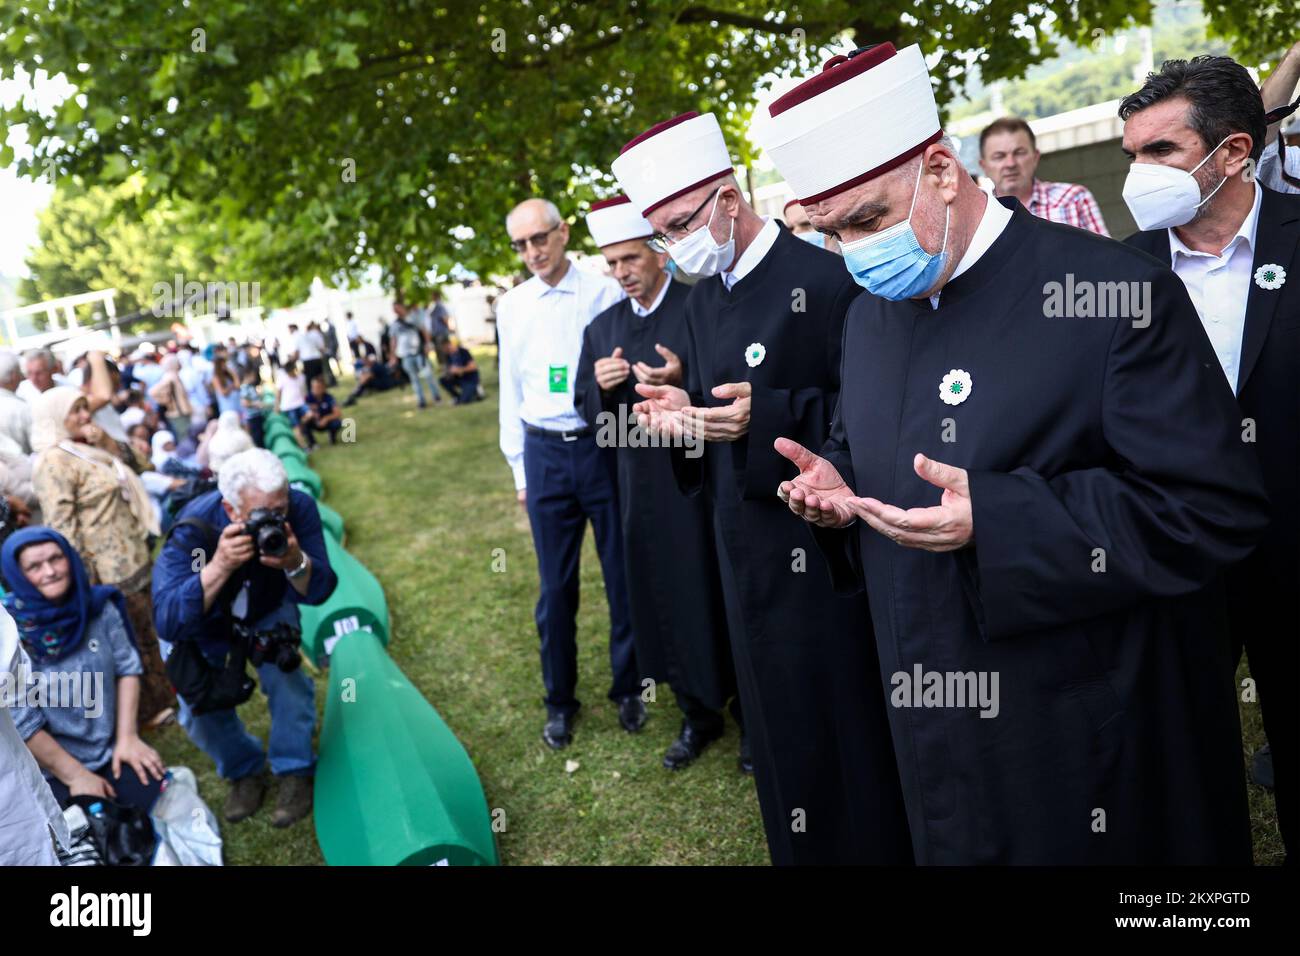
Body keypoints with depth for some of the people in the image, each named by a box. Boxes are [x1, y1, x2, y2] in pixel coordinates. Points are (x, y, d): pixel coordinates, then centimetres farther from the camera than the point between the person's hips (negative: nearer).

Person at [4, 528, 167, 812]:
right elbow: (20, 723, -16)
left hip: (112, 747, 3)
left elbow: (127, 667, 2)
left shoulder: (98, 605, -7)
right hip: (52, 770, -3)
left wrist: (127, 737, -4)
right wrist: (76, 776, -12)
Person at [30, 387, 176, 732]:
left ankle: (161, 694, 37)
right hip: (110, 571, -9)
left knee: (147, 631, 21)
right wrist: (85, 579, -21)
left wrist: (103, 440, 3)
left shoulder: (85, 448, 9)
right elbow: (63, 527, -21)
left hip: (133, 559, 9)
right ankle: (150, 709, 20)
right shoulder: (54, 461, -18)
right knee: (134, 639, 5)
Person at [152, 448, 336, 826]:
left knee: (286, 675, -22)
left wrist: (296, 563, -48)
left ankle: (294, 771, 0)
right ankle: (243, 770, 17)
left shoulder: (299, 508, -31)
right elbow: (168, 622, -45)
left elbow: (318, 591, -25)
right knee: (199, 707, -12)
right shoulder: (193, 530, -38)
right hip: (200, 623, -1)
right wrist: (220, 566, -58)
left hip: (266, 610, 1)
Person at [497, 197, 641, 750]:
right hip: (545, 453, 2)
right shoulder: (511, 306, 7)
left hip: (604, 445, -2)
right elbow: (510, 390, 12)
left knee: (623, 574, 8)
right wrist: (519, 470, 12)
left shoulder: (605, 293, -4)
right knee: (556, 584, 10)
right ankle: (560, 700, 28)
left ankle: (627, 688, 30)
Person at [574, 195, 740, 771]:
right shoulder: (602, 329, 10)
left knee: (721, 595, 5)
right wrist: (601, 386, -8)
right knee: (665, 601, 12)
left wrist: (686, 379, -24)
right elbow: (587, 411, 13)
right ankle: (698, 713, 30)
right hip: (642, 485, 5)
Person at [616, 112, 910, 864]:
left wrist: (768, 415, -28)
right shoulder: (702, 297, 9)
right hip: (745, 546, 7)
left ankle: (872, 845, 30)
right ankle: (798, 845, 38)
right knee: (779, 724, 19)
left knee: (843, 724, 8)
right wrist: (683, 409, -6)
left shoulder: (827, 278, -15)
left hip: (820, 545, -7)